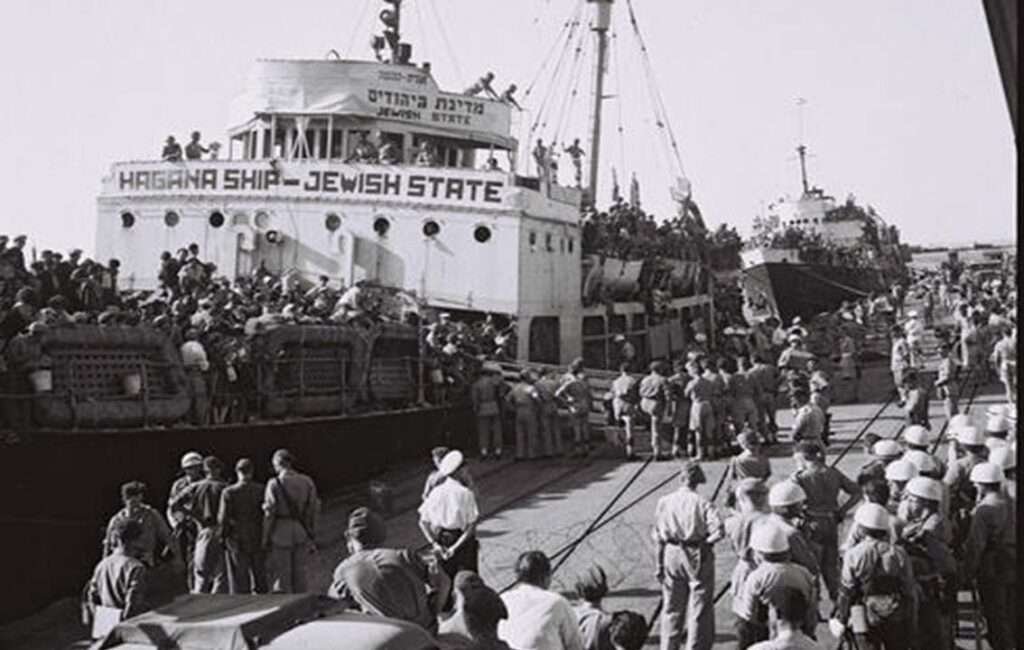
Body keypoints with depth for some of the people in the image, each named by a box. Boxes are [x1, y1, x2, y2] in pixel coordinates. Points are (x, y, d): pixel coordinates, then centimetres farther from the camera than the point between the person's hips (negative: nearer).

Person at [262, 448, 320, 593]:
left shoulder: (274, 484, -9)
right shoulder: (307, 482, 5)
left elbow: (269, 513, -9)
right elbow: (314, 512, 6)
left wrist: (265, 538, -3)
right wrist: (312, 538, 13)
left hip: (281, 533, -4)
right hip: (302, 533, 4)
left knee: (279, 576, 2)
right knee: (299, 576, 12)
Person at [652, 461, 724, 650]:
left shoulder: (664, 502, -1)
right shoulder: (702, 503, -11)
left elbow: (658, 538, 2)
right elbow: (719, 531, -23)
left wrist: (660, 564, 10)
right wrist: (705, 542, -4)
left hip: (672, 554, 3)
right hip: (698, 556, -3)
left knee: (671, 608, 17)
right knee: (699, 609, 8)